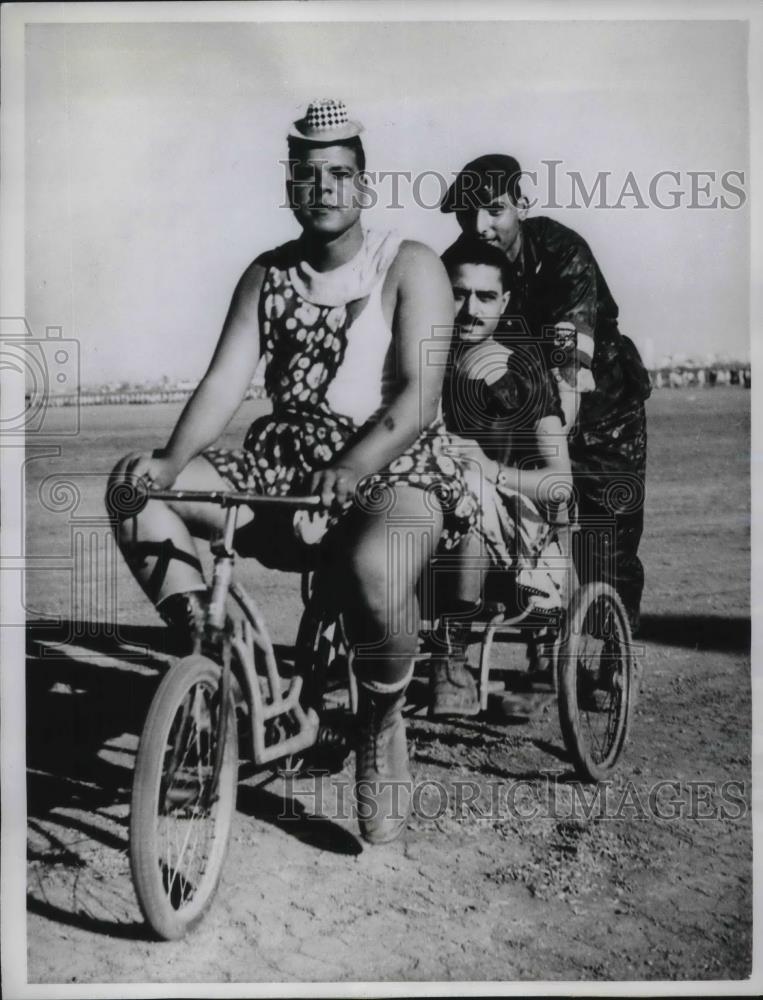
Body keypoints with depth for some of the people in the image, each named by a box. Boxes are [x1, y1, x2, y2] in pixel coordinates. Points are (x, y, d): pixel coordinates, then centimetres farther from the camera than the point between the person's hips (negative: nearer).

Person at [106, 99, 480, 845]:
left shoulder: (408, 267, -2)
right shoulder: (267, 275, 11)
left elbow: (420, 394, -15)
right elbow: (224, 381, 0)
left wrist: (353, 467, -33)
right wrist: (172, 460, -20)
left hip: (393, 464, -4)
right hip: (283, 461, 5)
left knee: (376, 563, -40)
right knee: (136, 489, -16)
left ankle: (382, 723, -9)